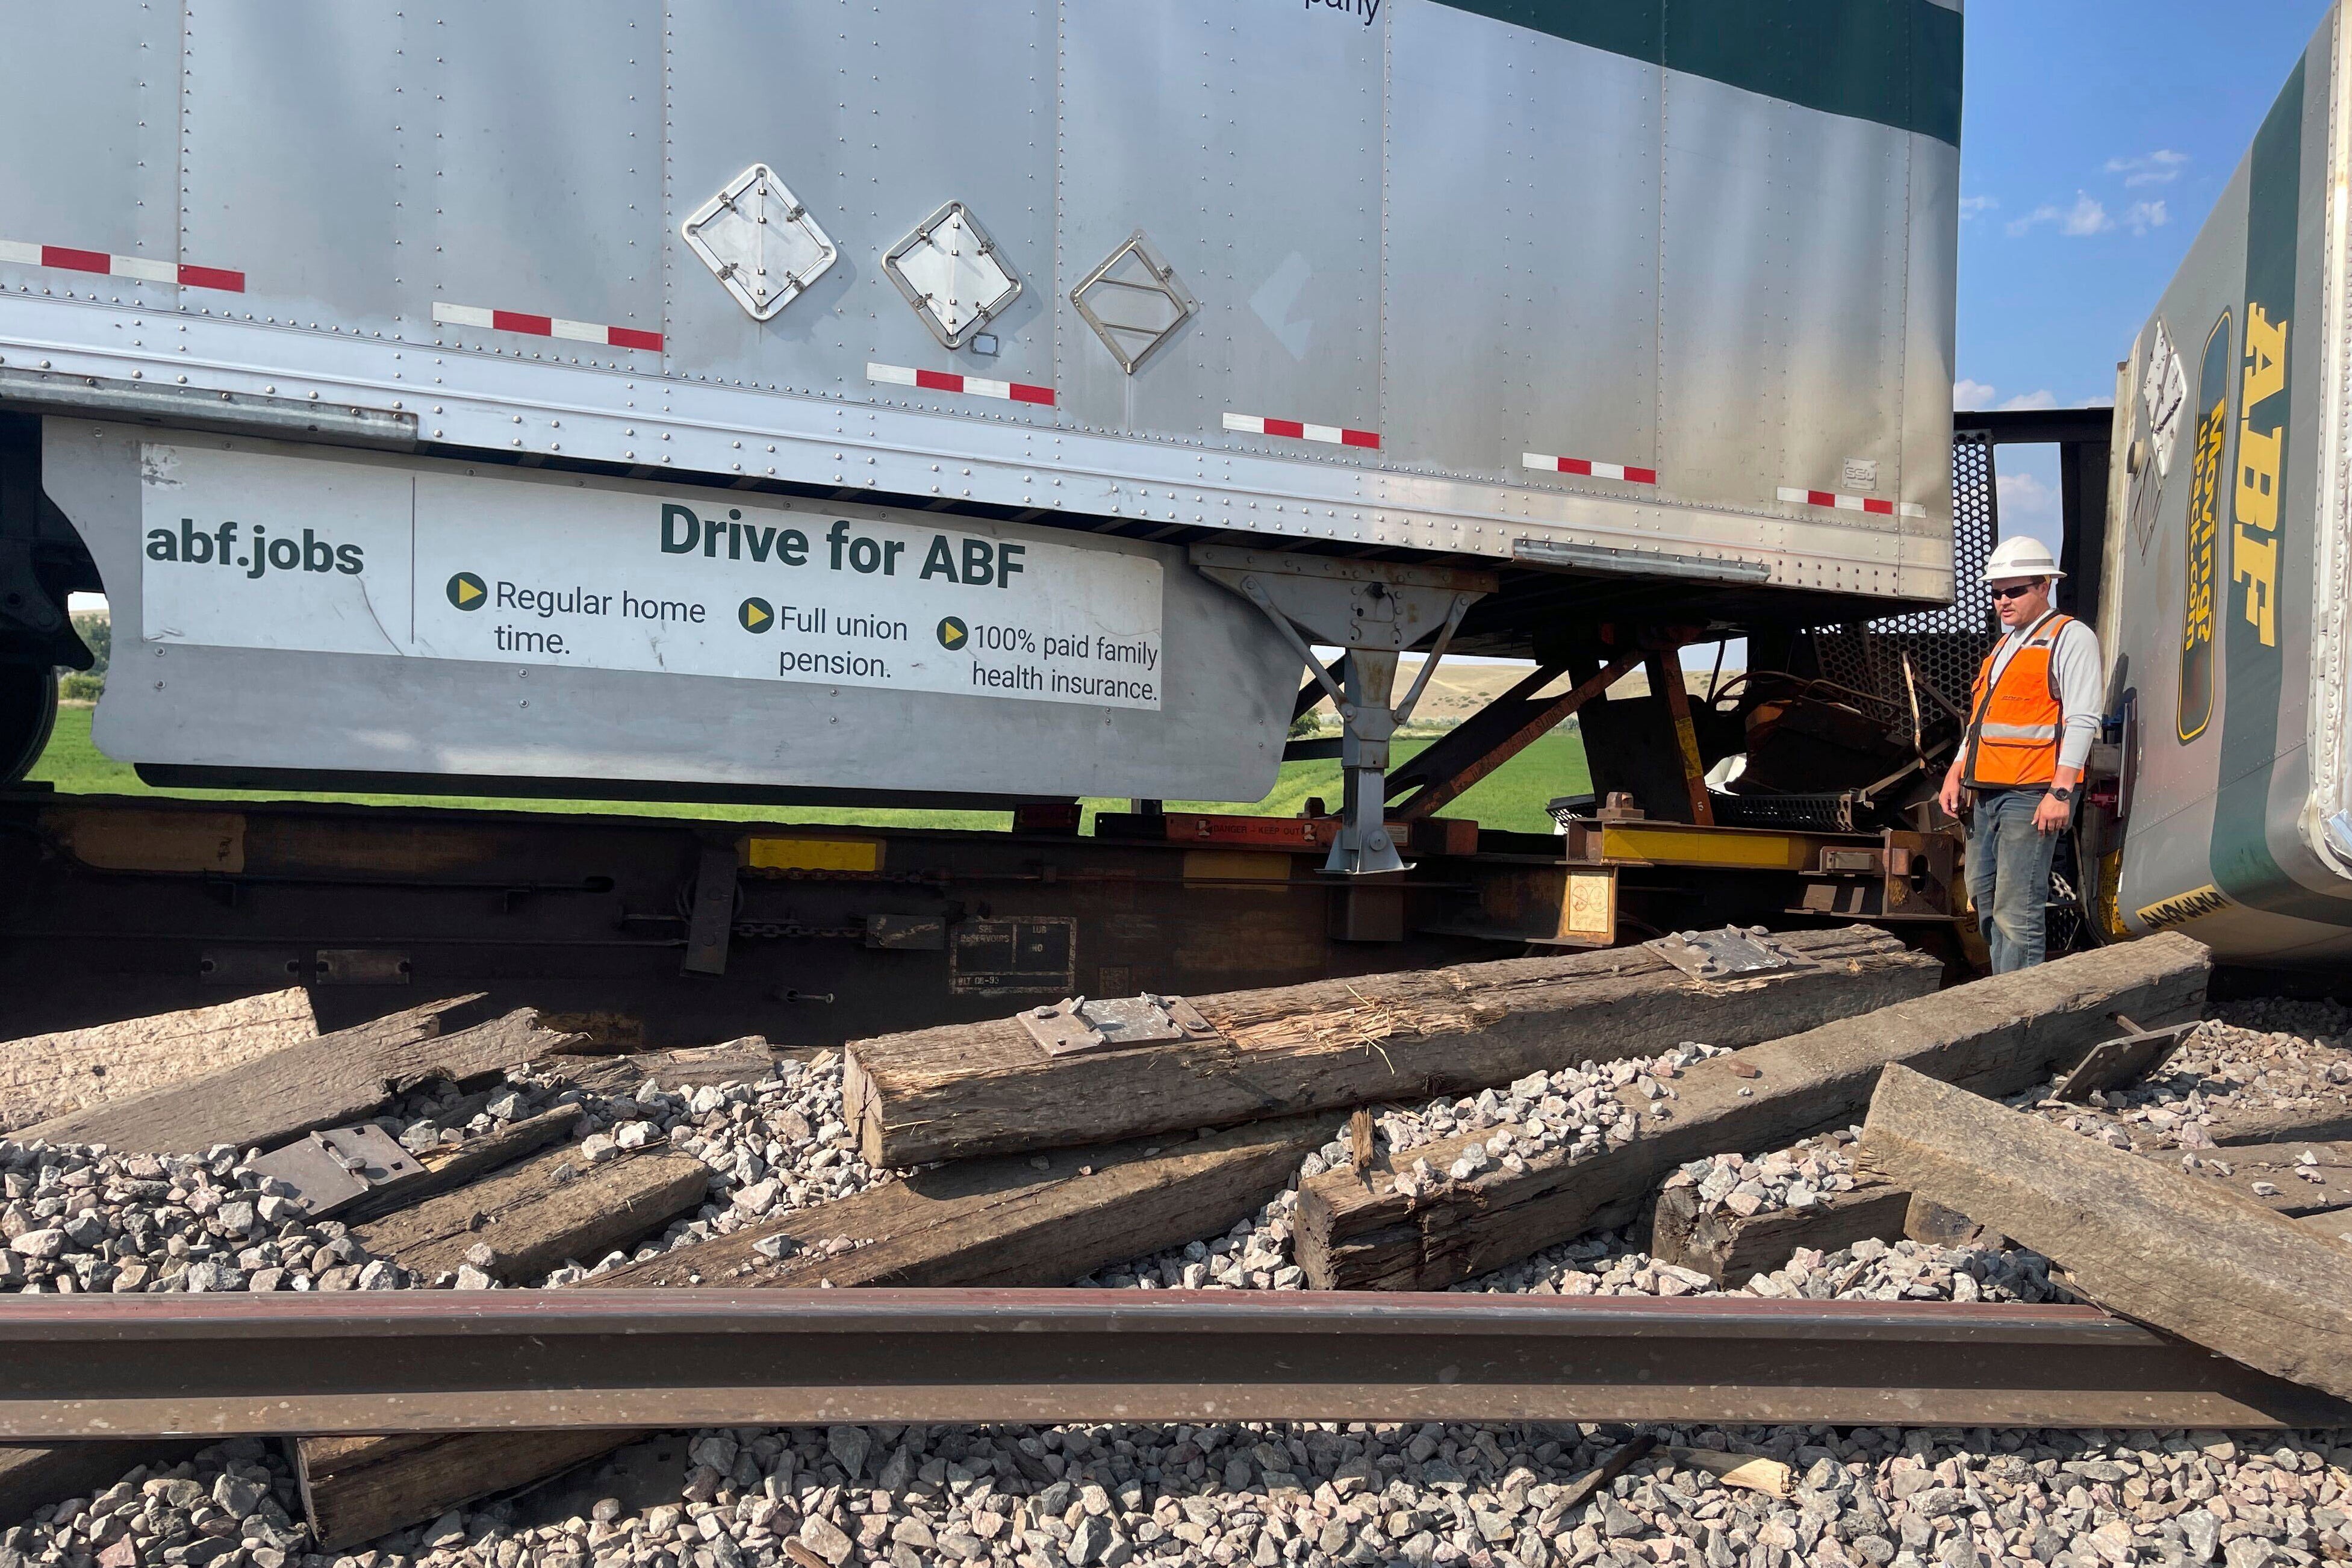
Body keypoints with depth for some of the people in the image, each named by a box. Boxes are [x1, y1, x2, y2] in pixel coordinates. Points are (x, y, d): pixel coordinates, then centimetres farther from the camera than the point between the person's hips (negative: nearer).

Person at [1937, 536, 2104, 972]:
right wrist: (1956, 774, 16)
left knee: (2016, 913, -11)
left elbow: (2081, 721, -12)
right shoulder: (2006, 646, 23)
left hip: (2032, 794, -9)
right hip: (1986, 793, 9)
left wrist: (2061, 792, -19)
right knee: (1984, 900, 12)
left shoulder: (2071, 637, -3)